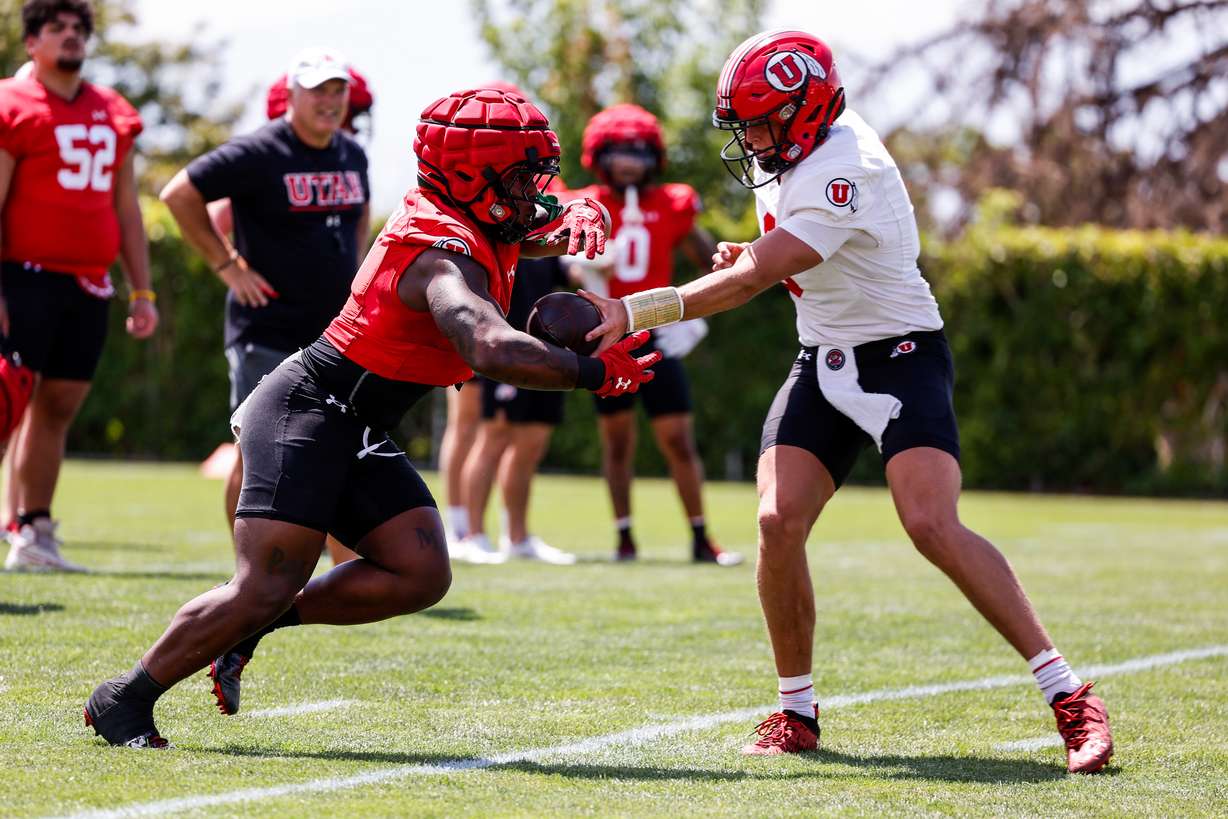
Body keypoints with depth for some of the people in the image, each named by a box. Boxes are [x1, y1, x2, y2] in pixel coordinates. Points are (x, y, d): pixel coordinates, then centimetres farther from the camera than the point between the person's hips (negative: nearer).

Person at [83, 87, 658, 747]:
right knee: (264, 589, -12)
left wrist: (578, 218, -7)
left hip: (355, 432, 10)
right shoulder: (446, 254, -24)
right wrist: (593, 373, -31)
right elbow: (492, 350, -41)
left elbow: (552, 224, 18)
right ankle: (125, 699, 4)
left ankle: (246, 625, 10)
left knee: (420, 575, -2)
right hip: (306, 412, -10)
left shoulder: (473, 223, 6)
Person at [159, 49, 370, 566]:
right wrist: (227, 264, -12)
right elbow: (180, 194, -11)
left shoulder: (352, 155, 10)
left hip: (336, 333, 6)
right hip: (268, 333, -6)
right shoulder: (258, 153, -12)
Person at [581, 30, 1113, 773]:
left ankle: (1070, 697, -18)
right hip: (825, 364, 8)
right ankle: (796, 713, 4)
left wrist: (633, 312, -33)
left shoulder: (843, 172, -25)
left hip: (900, 356, -8)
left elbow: (752, 281, -31)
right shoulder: (795, 154, 5)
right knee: (779, 523, -9)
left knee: (933, 525, -23)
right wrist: (752, 259, 3)